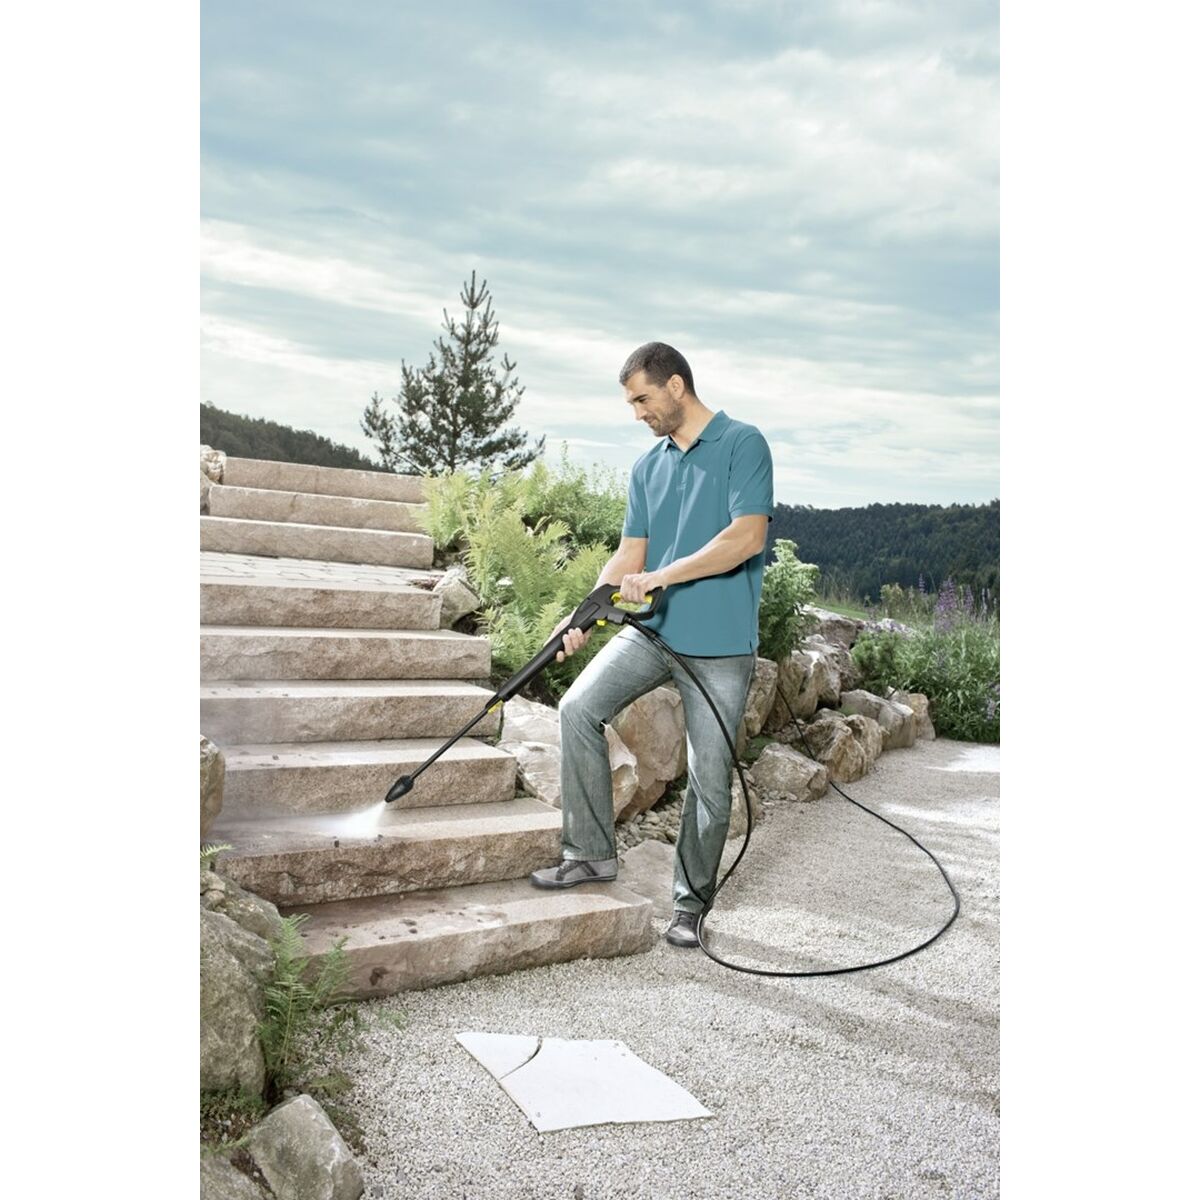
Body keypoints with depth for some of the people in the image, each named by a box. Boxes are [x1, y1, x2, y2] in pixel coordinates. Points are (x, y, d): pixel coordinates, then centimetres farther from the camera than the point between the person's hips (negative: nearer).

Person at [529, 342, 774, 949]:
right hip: (653, 628, 6)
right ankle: (591, 853, 2)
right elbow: (629, 556, 10)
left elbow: (747, 537, -18)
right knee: (577, 709, -11)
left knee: (709, 779, 2)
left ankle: (690, 901, 20)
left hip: (720, 644, -5)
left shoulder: (742, 444, -6)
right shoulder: (647, 466, 13)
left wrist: (664, 575, -20)